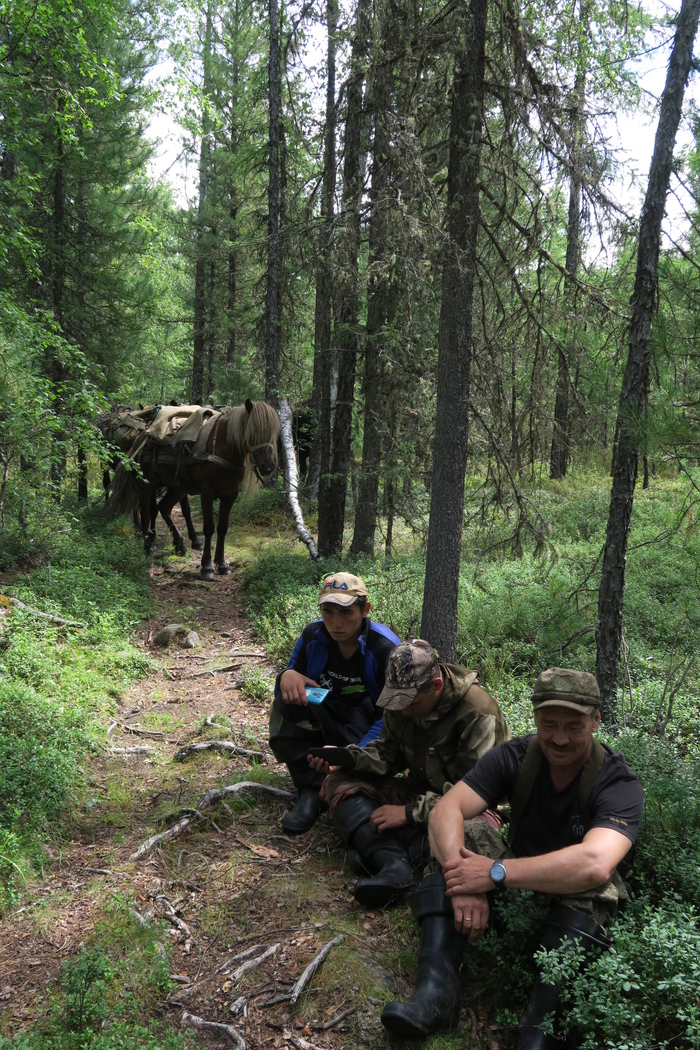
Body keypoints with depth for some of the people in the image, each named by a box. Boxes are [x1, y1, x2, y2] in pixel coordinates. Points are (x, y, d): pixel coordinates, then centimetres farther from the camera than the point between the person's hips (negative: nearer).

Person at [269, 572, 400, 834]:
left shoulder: (385, 648, -18)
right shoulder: (313, 636, -7)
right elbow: (288, 691, 1)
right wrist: (287, 676, -26)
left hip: (367, 733, -4)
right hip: (324, 723, 4)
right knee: (287, 698, -23)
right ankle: (310, 790, -15)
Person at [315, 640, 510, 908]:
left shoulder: (478, 713, -23)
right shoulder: (401, 700, -5)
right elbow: (388, 754, 2)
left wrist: (411, 813, -26)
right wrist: (348, 758, -17)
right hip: (419, 792, 6)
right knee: (338, 783, -12)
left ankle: (373, 847, -33)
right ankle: (393, 864, -35)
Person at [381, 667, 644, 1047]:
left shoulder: (618, 783, -22)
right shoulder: (515, 756, -12)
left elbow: (594, 864, -41)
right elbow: (445, 810, -23)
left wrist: (495, 873, -41)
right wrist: (462, 880, -41)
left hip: (578, 902, -3)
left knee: (592, 882, -36)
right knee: (461, 834, -21)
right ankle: (436, 990, -32)